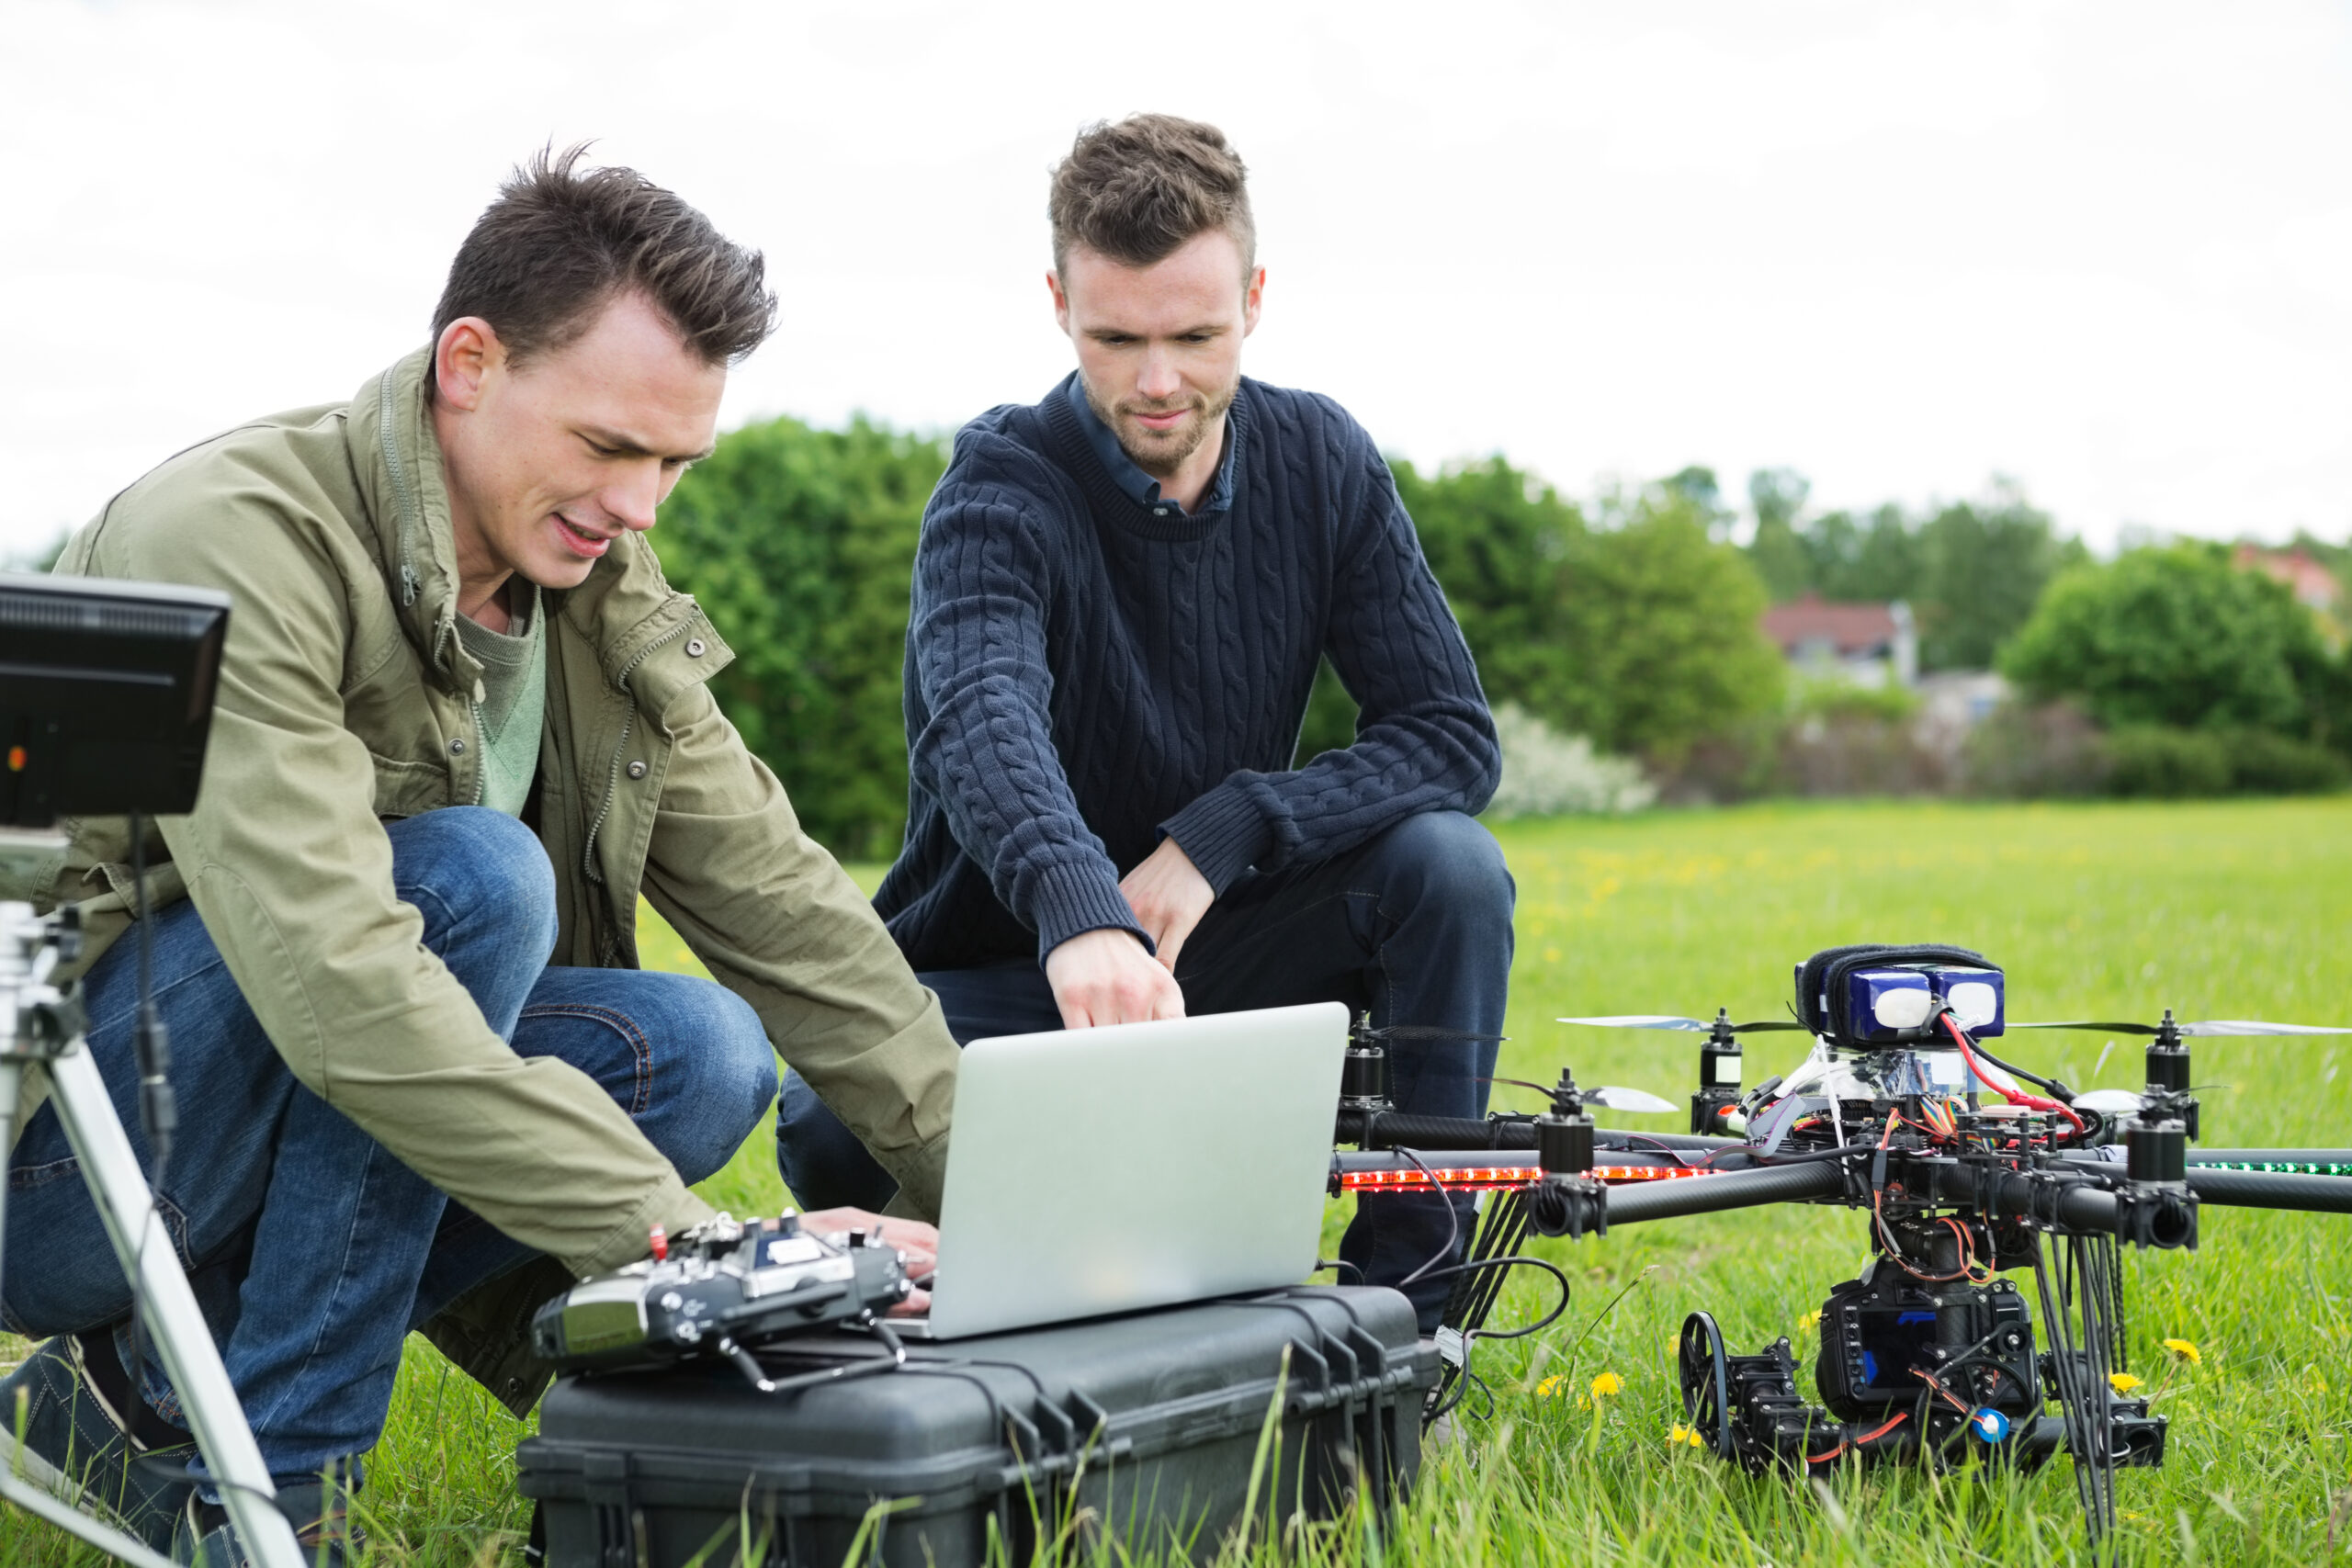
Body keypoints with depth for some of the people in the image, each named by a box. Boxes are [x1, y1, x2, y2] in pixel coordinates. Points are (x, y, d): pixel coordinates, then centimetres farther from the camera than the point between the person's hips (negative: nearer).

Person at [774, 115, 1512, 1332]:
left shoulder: (1320, 460, -5)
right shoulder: (1003, 488, -19)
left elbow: (1456, 735, -9)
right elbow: (981, 719, -40)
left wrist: (1224, 832, -25)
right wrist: (1081, 916, -61)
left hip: (1211, 944, 3)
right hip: (1008, 967, -3)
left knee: (1448, 865, -24)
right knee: (838, 1132, -32)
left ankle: (1403, 1303, -12)